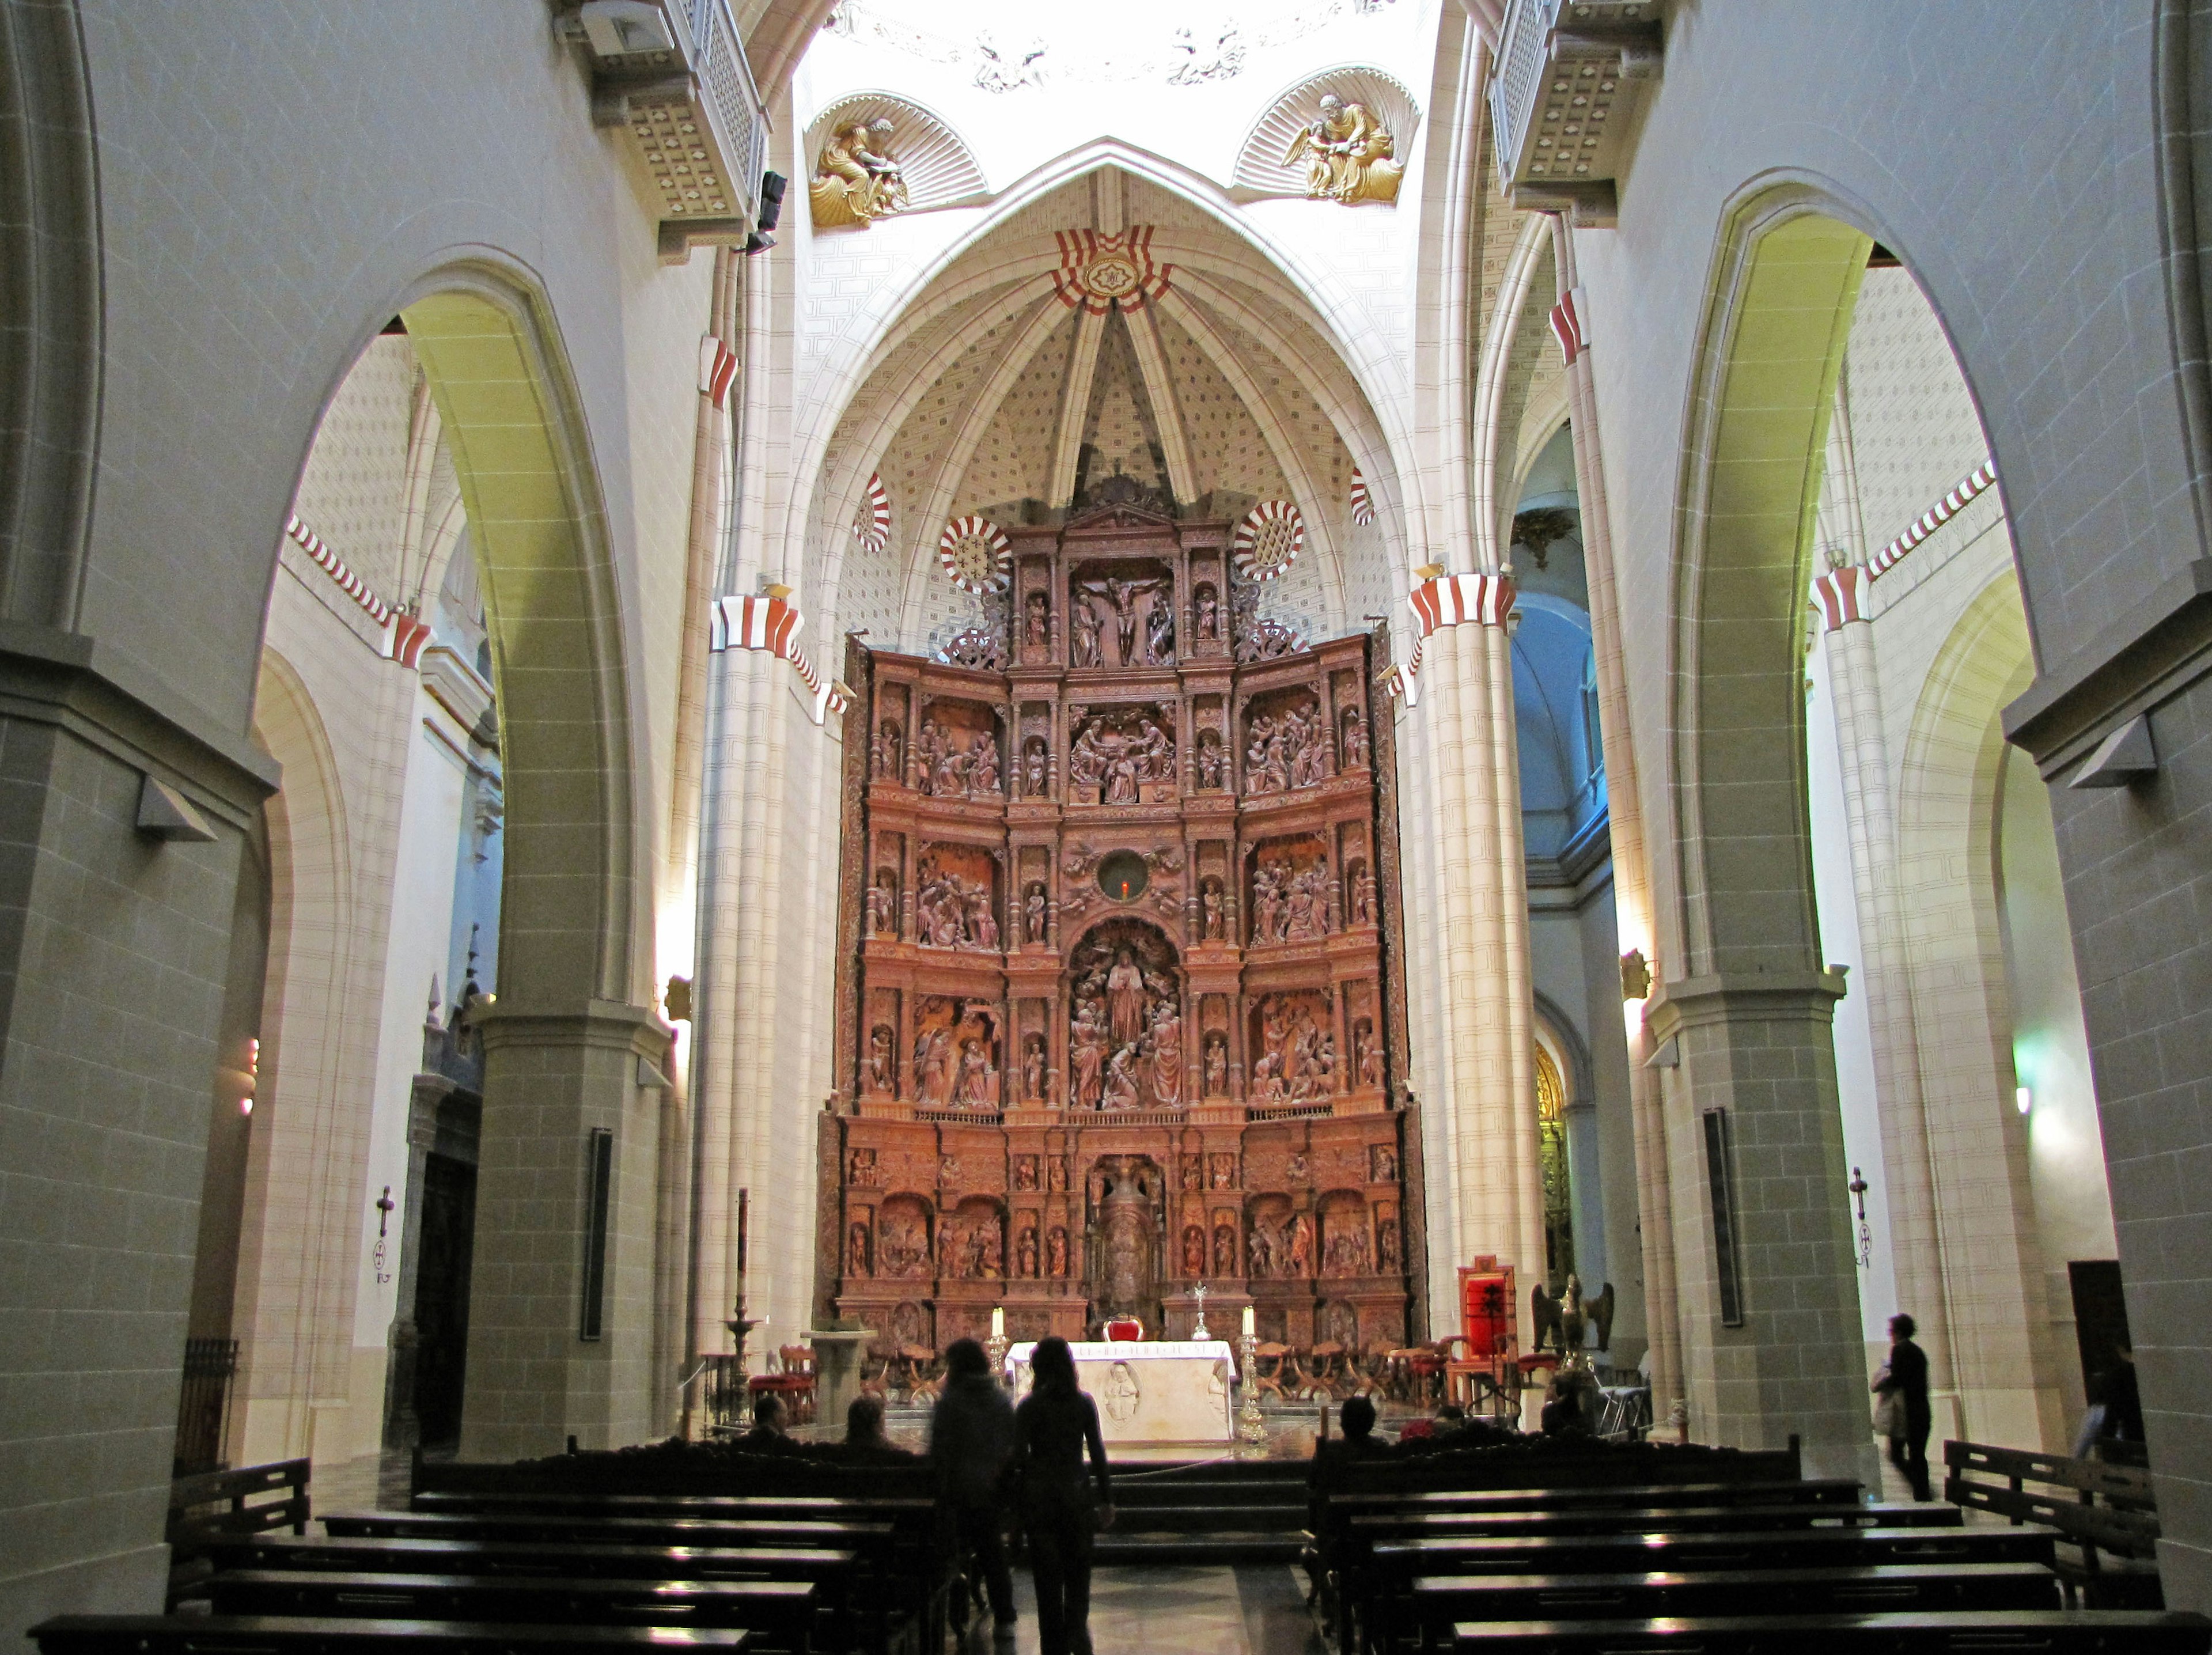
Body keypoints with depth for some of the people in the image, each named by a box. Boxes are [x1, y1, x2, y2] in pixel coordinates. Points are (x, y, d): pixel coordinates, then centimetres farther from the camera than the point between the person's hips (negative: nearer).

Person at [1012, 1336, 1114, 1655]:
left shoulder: (1029, 1407, -8)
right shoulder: (1084, 1402, -2)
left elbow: (1019, 1458, -8)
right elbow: (1097, 1453, -1)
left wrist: (1015, 1506, 3)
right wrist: (1106, 1500, 6)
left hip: (1040, 1497, -1)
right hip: (1077, 1495, 1)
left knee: (1048, 1580, 8)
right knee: (1078, 1573, 13)